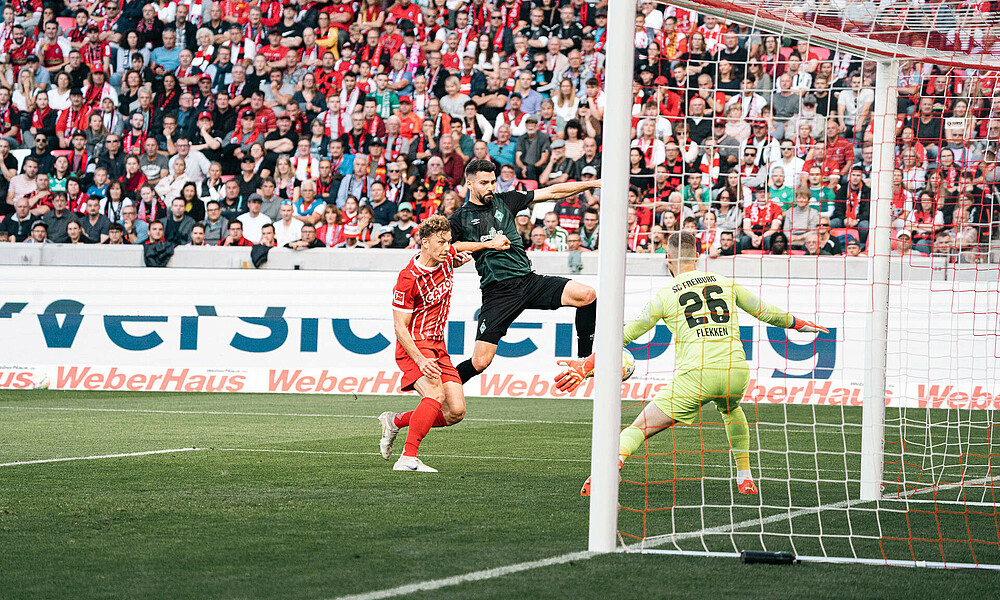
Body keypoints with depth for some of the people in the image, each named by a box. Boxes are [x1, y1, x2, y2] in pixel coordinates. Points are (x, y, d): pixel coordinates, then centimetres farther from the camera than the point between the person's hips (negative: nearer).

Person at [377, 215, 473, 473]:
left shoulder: (447, 258, 3)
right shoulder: (408, 278, -17)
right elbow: (400, 328, -16)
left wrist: (463, 256, 8)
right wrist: (420, 360, -28)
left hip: (438, 348, 7)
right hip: (414, 347, -7)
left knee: (456, 412, -3)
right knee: (435, 395, -31)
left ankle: (395, 421, 16)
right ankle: (408, 458, -29)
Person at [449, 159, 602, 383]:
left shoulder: (505, 201, 13)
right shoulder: (459, 219, 5)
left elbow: (552, 192, 12)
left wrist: (592, 183, 6)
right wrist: (489, 244, -12)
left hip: (529, 280, 4)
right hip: (497, 292, -4)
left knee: (587, 295, -16)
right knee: (480, 362, -12)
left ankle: (585, 360, -3)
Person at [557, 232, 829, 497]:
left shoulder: (664, 296, 8)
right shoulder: (725, 282, 17)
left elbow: (626, 335, 9)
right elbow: (764, 311, 26)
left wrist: (586, 365, 15)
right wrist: (798, 323, 45)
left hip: (696, 375, -3)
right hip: (737, 372, 3)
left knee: (638, 429, 2)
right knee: (732, 410, 39)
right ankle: (745, 479, 35)